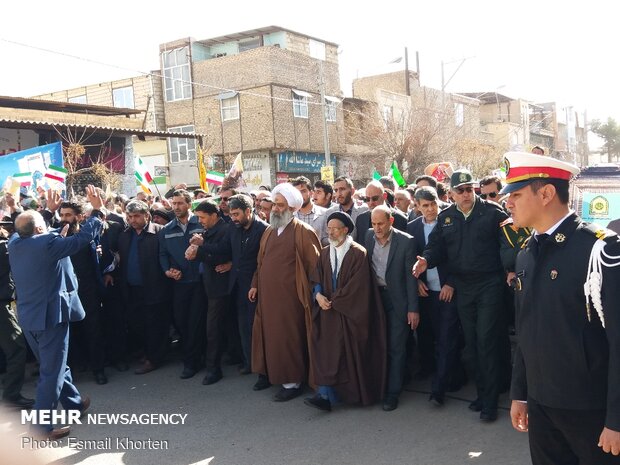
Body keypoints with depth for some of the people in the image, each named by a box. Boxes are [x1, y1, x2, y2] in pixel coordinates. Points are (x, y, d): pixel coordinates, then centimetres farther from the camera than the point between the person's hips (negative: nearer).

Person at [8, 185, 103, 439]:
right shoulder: (47, 242, -19)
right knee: (52, 370, 1)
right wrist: (97, 210, -9)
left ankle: (74, 402, 39)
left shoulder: (14, 244, 2)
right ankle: (42, 426, 5)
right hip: (49, 315, -8)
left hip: (27, 315, 8)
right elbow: (83, 237, -18)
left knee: (55, 363, 22)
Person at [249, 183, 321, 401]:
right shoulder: (269, 232, 12)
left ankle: (292, 382, 11)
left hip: (289, 297, -6)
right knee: (270, 335, 13)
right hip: (268, 295, 7)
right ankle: (271, 372, 29)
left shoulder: (303, 232, -9)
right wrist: (255, 285, 14)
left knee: (288, 338, -1)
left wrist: (314, 292, -10)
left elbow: (315, 265, -9)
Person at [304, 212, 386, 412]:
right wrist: (318, 294, -11)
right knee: (326, 350, -3)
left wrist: (334, 300, -12)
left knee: (347, 353, -5)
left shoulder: (358, 253, -7)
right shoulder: (325, 253, 11)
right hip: (328, 310, 5)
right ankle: (326, 395, -1)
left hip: (349, 312, -5)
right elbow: (317, 278, 9)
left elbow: (356, 285, -13)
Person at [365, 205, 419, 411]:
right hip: (374, 297, 4)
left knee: (396, 348, 3)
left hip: (397, 300, -3)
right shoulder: (368, 236, 0)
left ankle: (393, 392, 13)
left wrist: (413, 308, -10)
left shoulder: (406, 241, -11)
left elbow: (411, 277, -9)